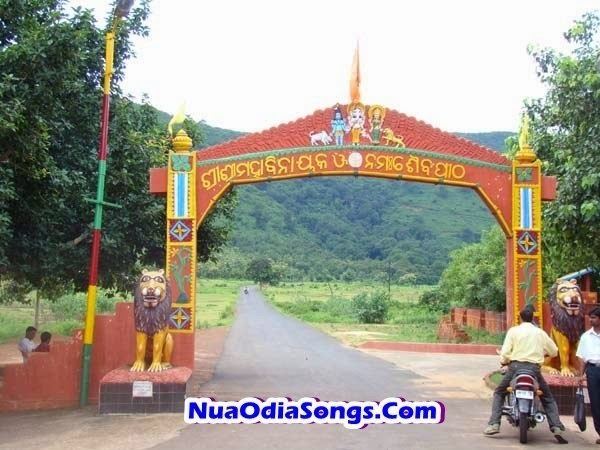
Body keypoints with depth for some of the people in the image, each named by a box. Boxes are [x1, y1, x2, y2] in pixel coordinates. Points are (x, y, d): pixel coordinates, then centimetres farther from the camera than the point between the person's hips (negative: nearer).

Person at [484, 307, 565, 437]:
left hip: (516, 366, -1)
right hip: (534, 367, 2)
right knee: (547, 397, 19)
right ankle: (556, 426, 2)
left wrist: (503, 361, 14)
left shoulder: (513, 330, 3)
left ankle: (494, 424, 0)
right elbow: (554, 351, 19)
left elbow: (505, 351, -6)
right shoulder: (540, 332, 11)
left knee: (499, 393, 15)